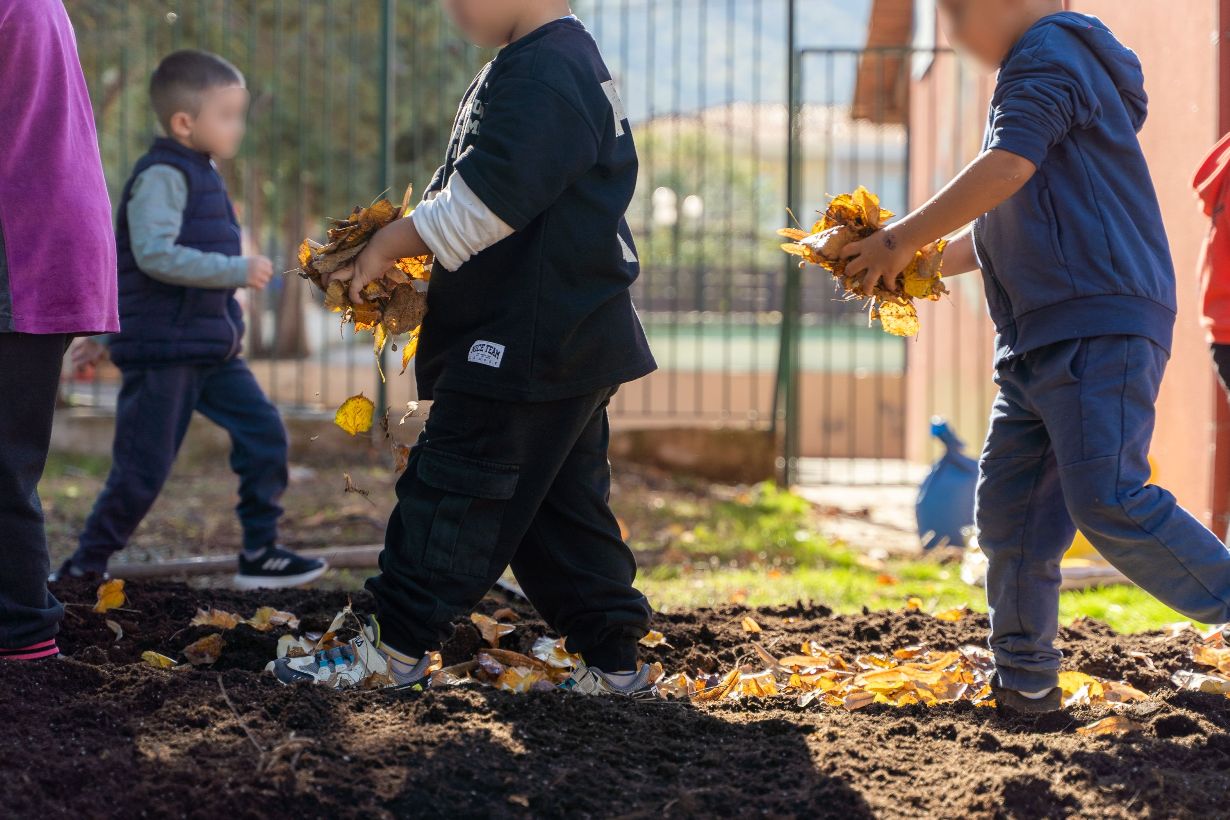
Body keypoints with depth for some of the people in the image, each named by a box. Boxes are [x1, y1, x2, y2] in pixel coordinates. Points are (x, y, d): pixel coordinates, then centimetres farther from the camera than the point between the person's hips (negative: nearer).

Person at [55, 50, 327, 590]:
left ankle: (260, 554, 8)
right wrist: (238, 271, -25)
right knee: (144, 468, -2)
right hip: (162, 350, -9)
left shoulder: (202, 175, 13)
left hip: (212, 350, 9)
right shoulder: (162, 176, -16)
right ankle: (84, 568, 13)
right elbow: (155, 253, -28)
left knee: (264, 434, 1)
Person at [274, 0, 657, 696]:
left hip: (529, 344, -10)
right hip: (572, 342, 11)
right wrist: (403, 246, 9)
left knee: (456, 487, -2)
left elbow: (480, 207, -24)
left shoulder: (542, 76, -19)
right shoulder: (566, 63, 15)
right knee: (561, 502, 14)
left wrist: (389, 246, -10)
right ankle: (613, 660, 18)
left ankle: (396, 646, 7)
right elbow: (486, 197, 20)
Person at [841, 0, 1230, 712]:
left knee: (1110, 504, -18)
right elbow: (1003, 226, 32)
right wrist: (927, 265, 21)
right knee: (1010, 508, 7)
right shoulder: (1036, 70, 27)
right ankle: (1026, 680, 13)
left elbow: (1007, 169, -19)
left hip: (1099, 327, -10)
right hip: (1039, 345, 10)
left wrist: (904, 239, -10)